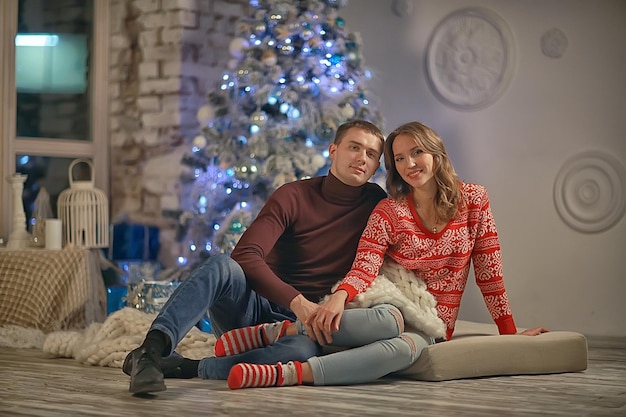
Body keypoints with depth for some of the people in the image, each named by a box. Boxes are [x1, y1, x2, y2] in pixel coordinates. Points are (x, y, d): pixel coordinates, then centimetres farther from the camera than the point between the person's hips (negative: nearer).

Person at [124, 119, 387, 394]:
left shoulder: (375, 204, 8)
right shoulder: (294, 196, -3)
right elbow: (245, 255, -17)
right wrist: (296, 301, -29)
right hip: (251, 307, -1)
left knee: (304, 350, -39)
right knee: (222, 266, -35)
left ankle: (187, 368, -34)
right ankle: (151, 351, -51)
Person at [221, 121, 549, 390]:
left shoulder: (473, 200, 1)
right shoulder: (387, 212, 0)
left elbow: (488, 272, 3)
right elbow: (364, 269, -13)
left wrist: (510, 331, 2)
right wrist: (340, 296, -35)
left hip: (430, 327, 1)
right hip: (391, 303, -1)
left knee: (404, 347, -39)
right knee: (389, 321, -42)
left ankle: (288, 374, -47)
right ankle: (282, 330, -38)